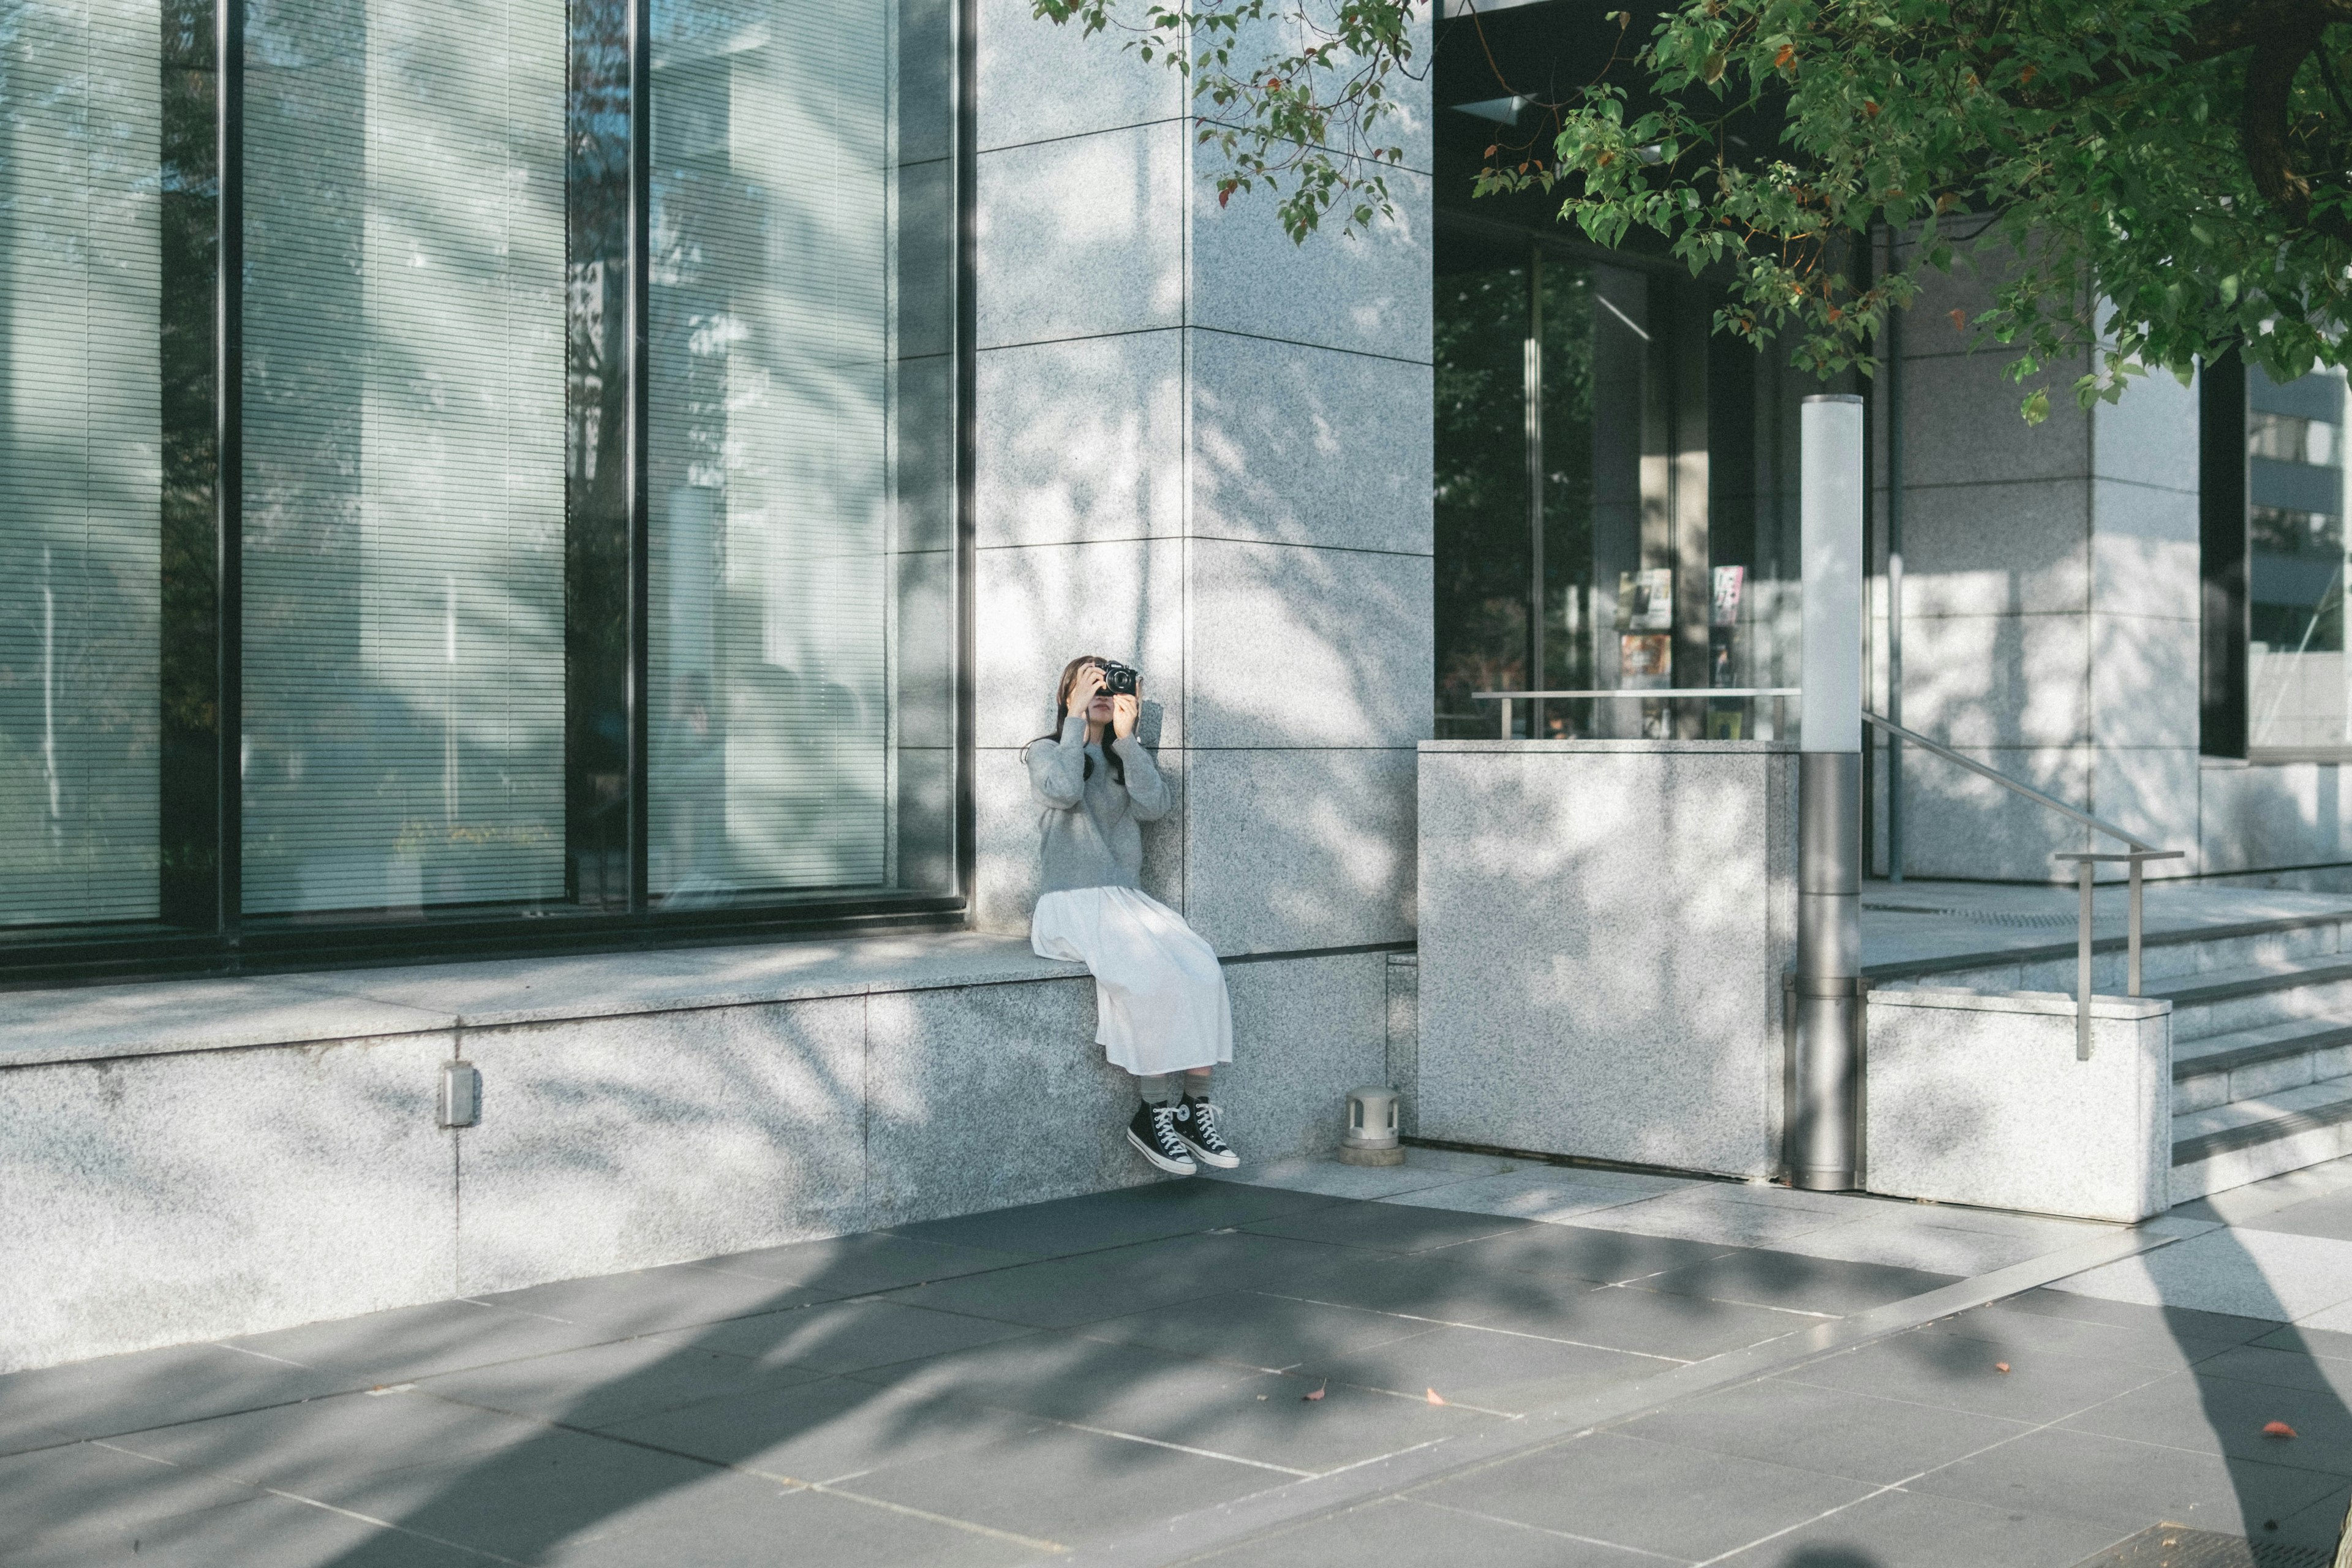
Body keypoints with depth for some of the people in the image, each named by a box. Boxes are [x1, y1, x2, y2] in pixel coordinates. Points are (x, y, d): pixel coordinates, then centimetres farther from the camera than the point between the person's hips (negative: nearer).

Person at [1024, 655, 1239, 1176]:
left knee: (1202, 969, -24)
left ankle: (1196, 1108, -19)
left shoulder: (1125, 758, 21)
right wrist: (1076, 717, -7)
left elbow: (1154, 805, -1)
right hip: (1071, 903, -4)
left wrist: (1125, 736, -4)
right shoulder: (1045, 751, 10)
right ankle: (1154, 1111, -22)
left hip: (1128, 899, 5)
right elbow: (1063, 790, -14)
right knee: (1151, 976, -31)